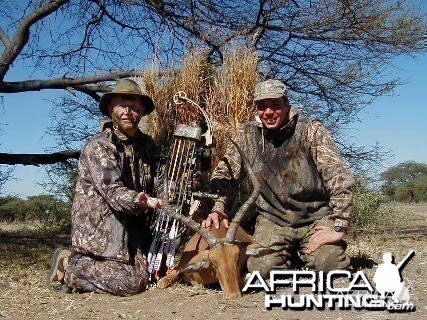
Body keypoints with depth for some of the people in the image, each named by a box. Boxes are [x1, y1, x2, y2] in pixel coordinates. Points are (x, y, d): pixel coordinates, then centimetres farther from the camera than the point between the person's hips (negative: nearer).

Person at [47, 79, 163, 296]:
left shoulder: (147, 145, 11)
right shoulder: (98, 146, -12)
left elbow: (158, 183, 14)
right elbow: (113, 192, -23)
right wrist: (140, 202, -42)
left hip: (132, 225, 8)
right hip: (99, 227, -8)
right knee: (132, 283, -17)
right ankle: (68, 265, 2)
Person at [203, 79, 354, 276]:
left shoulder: (311, 130, -8)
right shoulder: (247, 135, 0)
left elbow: (339, 177, -14)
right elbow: (223, 174, 7)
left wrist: (339, 229, -20)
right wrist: (217, 209, -10)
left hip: (316, 218, -1)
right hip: (272, 221, 2)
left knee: (332, 265, -23)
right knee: (261, 269, -21)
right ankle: (291, 254, 14)